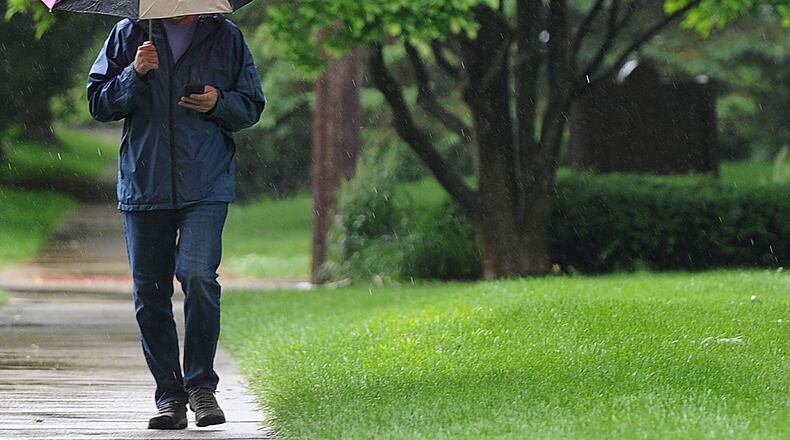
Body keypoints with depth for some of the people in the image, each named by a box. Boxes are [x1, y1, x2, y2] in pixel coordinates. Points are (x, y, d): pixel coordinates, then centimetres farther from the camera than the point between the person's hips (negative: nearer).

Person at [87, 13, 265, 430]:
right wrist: (134, 74, -11)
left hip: (206, 188, -2)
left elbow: (252, 106, 13)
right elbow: (98, 104, 6)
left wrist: (219, 103, -8)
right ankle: (169, 395, 13)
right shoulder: (129, 35, 9)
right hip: (143, 187, 2)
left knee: (198, 276, -19)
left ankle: (201, 384, -4)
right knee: (150, 293, 3)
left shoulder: (225, 37, 8)